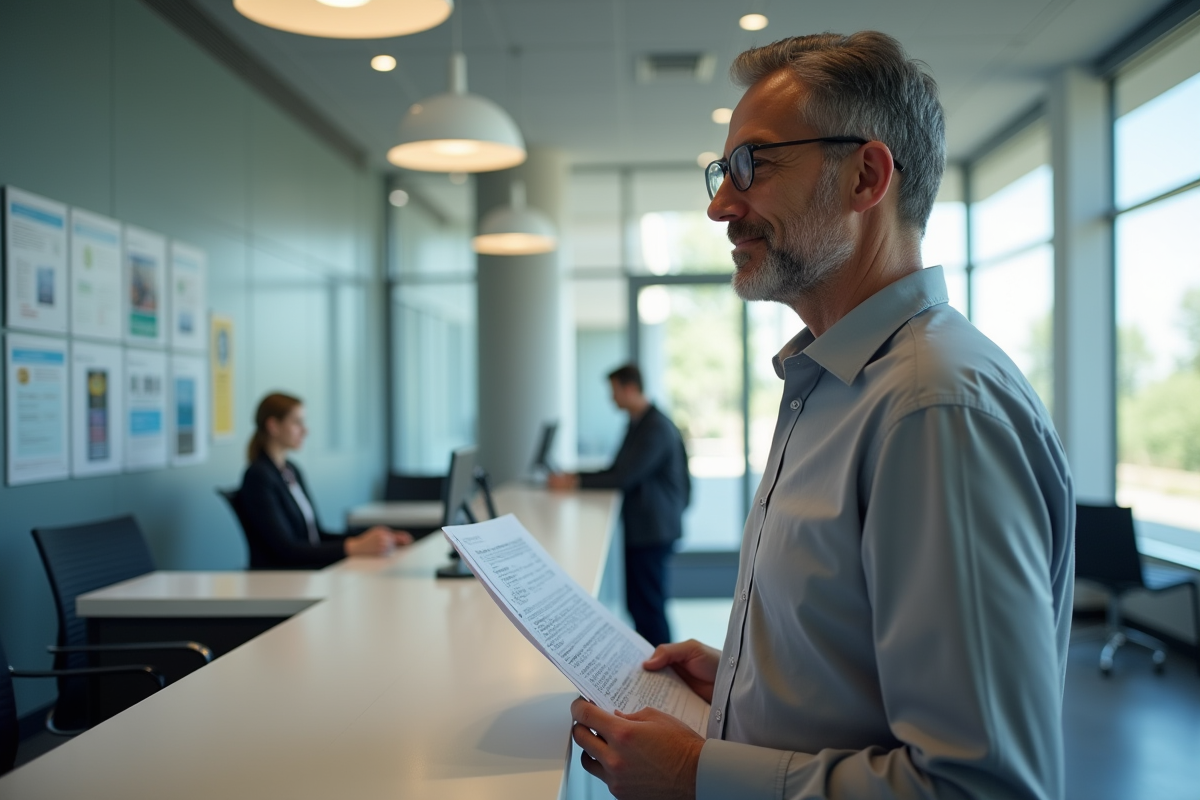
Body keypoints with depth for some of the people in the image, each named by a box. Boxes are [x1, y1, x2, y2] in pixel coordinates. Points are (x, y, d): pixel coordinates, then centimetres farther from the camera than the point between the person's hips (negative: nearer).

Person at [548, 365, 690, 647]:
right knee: (637, 605, 14)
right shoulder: (638, 424, 14)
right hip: (641, 528, 10)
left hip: (652, 531, -10)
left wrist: (575, 482, -16)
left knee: (648, 608, -4)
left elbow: (625, 477, -22)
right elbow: (617, 470, 17)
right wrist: (572, 477, 7)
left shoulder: (656, 428, -17)